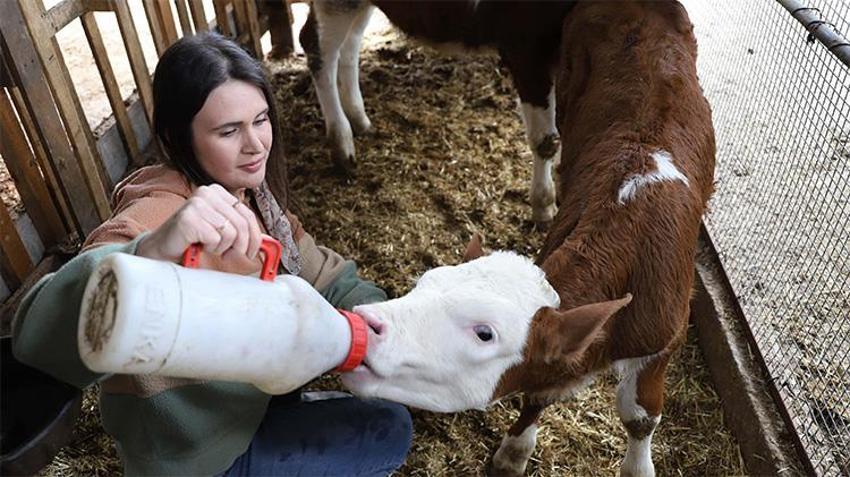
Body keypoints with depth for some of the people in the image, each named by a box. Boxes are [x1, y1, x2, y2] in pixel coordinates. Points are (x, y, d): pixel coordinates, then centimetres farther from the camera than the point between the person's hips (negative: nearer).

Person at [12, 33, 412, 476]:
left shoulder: (247, 195, -6)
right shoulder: (153, 218, -32)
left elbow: (323, 275, -2)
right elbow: (40, 336, -47)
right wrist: (152, 249, -64)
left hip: (246, 389, 7)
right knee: (387, 430, -4)